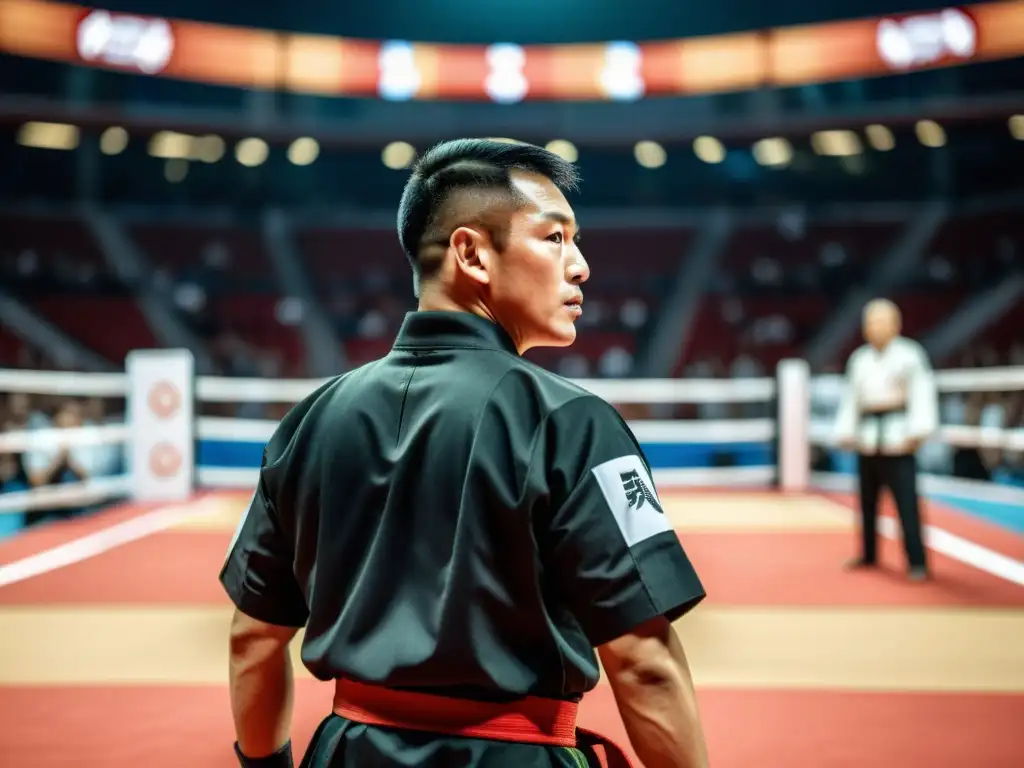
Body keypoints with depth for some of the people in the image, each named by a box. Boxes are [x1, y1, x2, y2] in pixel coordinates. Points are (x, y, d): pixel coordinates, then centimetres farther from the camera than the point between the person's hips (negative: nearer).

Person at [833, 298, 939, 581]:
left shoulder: (911, 354, -6)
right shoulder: (858, 358, 11)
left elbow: (922, 393, -12)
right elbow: (851, 398, 14)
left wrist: (917, 432, -20)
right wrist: (846, 433, 11)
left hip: (897, 436, -6)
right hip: (868, 438, 6)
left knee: (906, 501, -9)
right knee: (867, 499, 15)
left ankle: (917, 562, -4)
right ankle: (869, 555, 30)